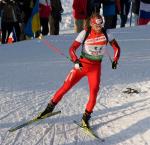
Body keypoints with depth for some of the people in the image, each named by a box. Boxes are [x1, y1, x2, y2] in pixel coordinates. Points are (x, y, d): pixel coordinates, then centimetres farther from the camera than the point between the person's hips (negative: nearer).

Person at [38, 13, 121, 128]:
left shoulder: (106, 35, -4)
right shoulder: (85, 34, -10)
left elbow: (117, 47, 9)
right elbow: (72, 49, -12)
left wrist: (115, 60, -6)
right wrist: (76, 61, -29)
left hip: (96, 67, 1)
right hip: (81, 65, -1)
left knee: (94, 92, -14)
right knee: (66, 86, -3)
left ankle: (86, 117, -1)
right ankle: (51, 106, 14)